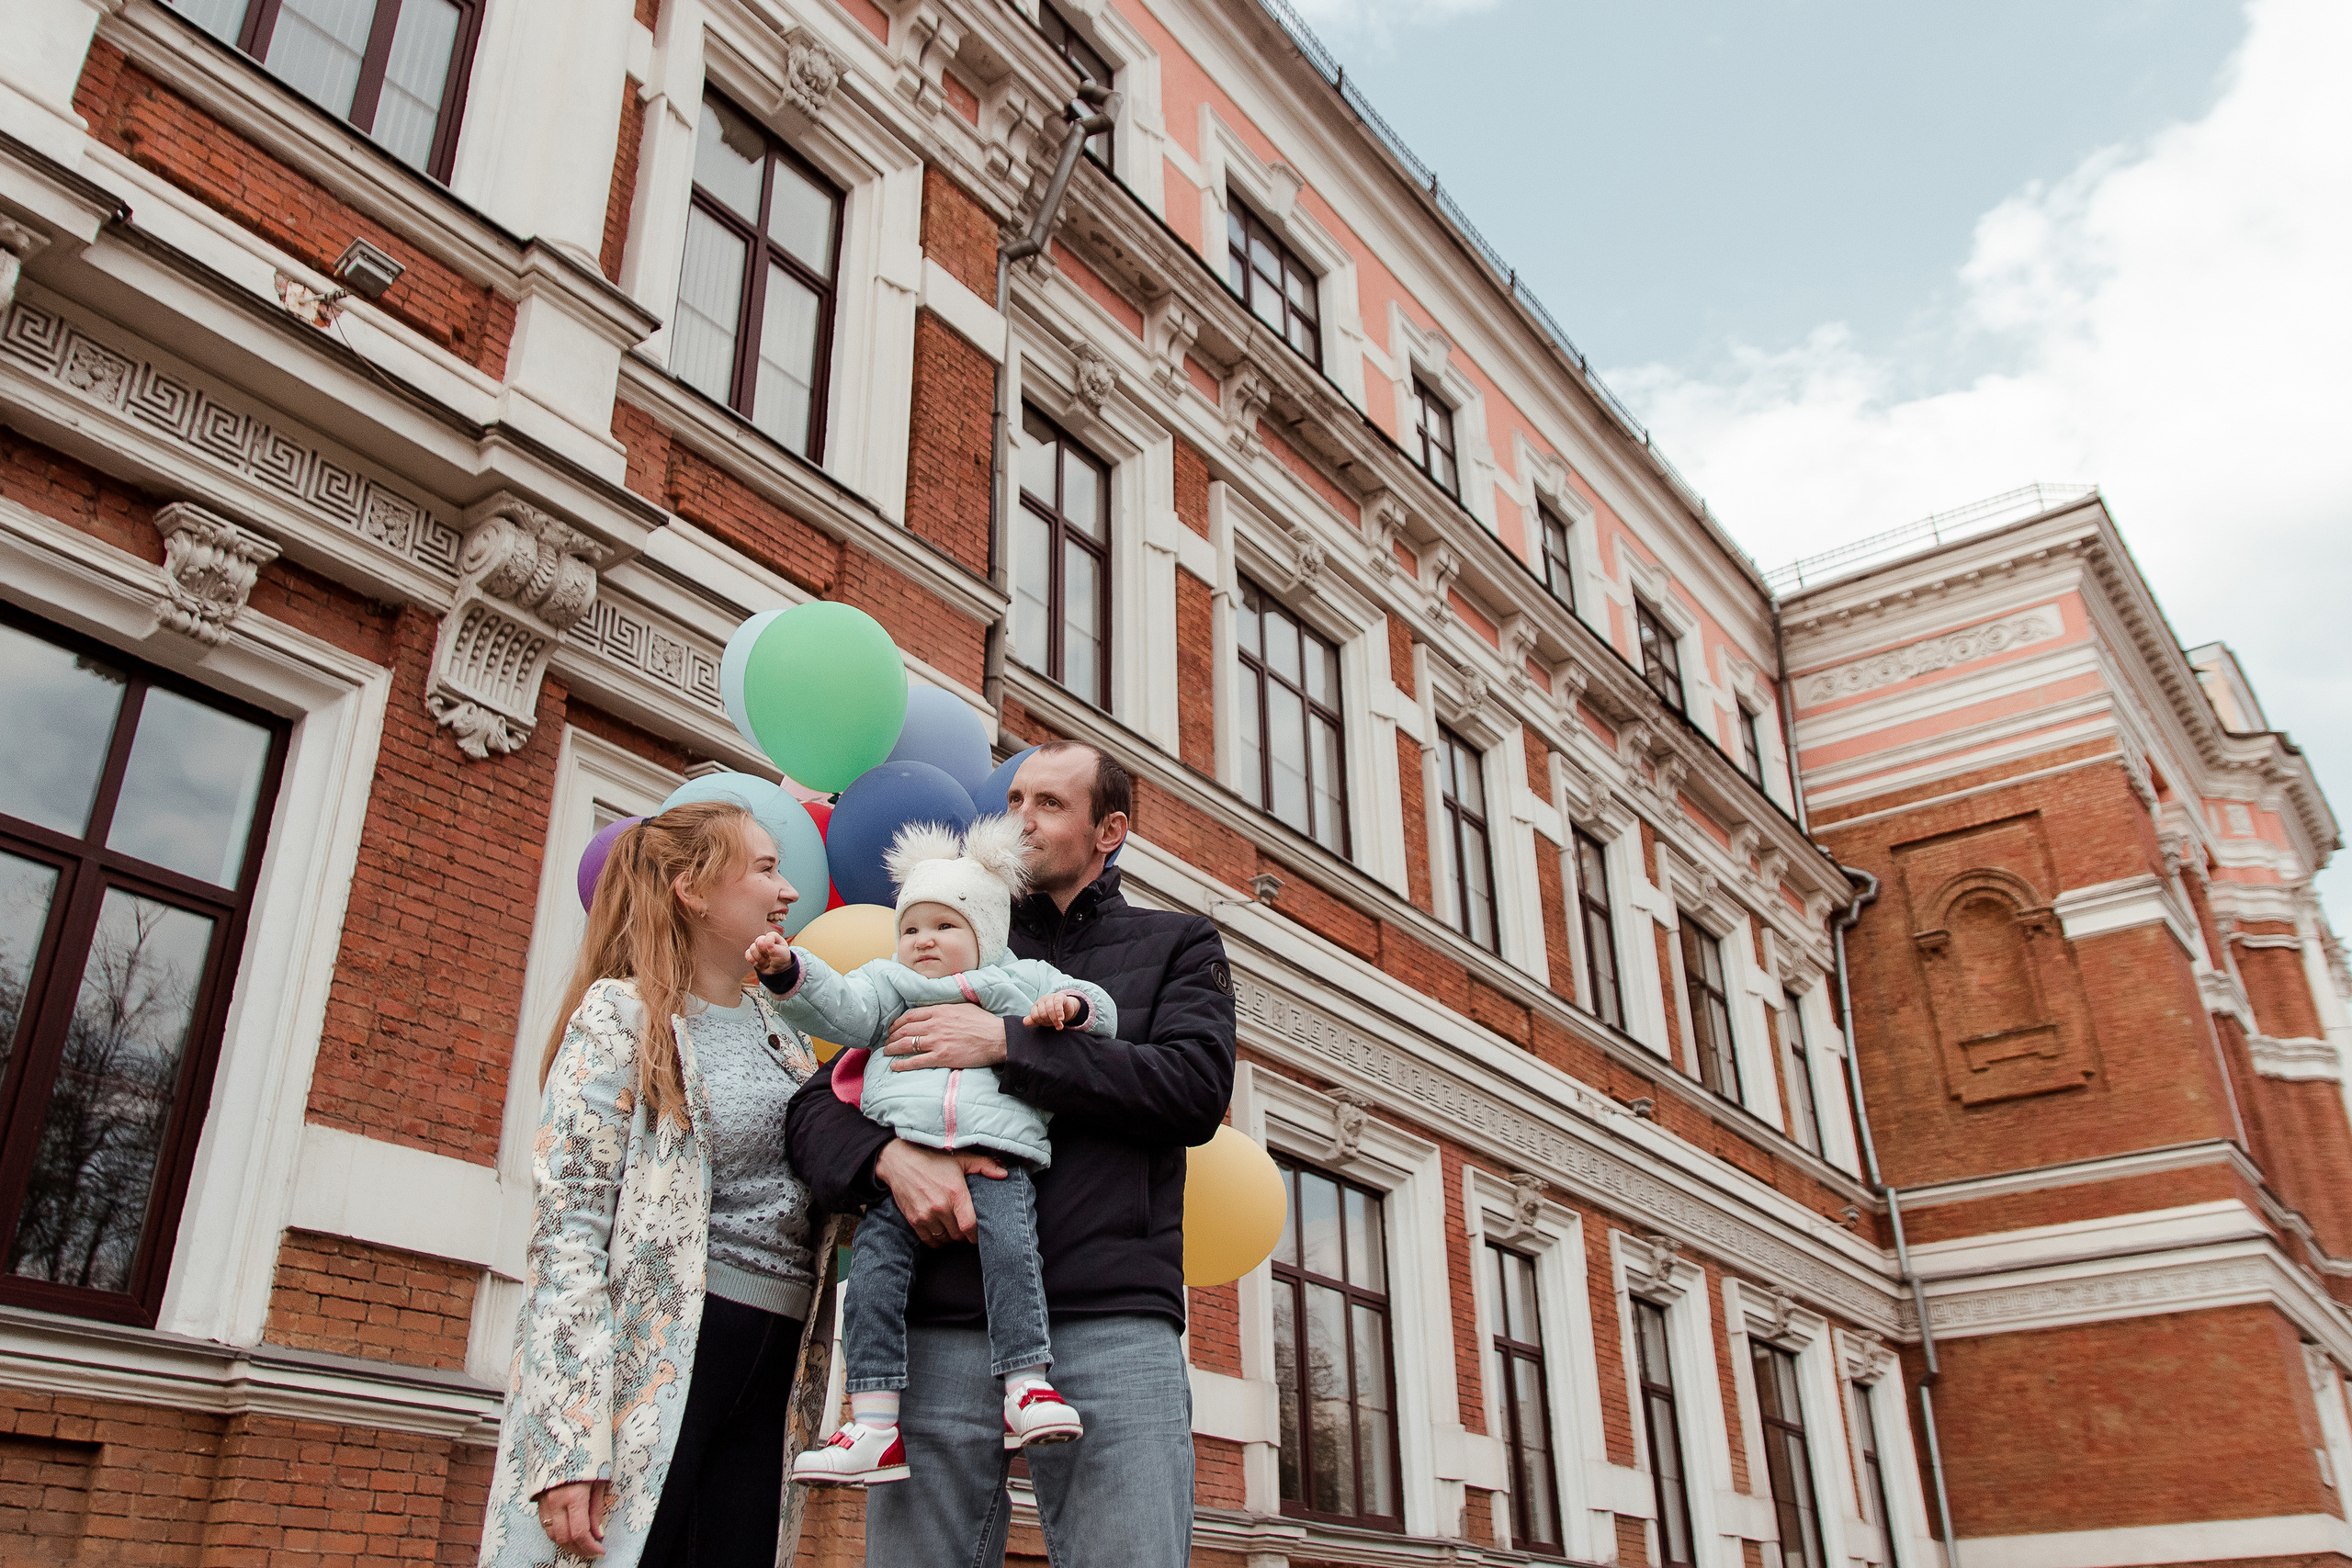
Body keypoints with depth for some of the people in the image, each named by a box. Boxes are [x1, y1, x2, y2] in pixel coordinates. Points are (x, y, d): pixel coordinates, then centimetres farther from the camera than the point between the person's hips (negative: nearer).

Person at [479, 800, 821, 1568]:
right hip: (652, 1361, -6)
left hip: (766, 1383, 6)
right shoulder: (620, 1017, -4)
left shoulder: (781, 1029, 15)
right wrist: (569, 1446, -19)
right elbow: (567, 1231, -11)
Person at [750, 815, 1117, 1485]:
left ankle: (1027, 1388, -20)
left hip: (996, 1158, -1)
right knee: (874, 1264, -13)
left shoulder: (1023, 982, 25)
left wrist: (1070, 1006, -1)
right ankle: (875, 1426, -12)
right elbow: (838, 1005, 11)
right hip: (902, 1159, 2)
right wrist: (789, 971, -6)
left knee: (1009, 1247, -25)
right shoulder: (887, 985, 27)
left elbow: (1100, 1013, 22)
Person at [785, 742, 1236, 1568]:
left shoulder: (1177, 947, 17)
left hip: (1112, 1321, -2)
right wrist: (889, 1155, -7)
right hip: (942, 1324, 2)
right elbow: (815, 1106, 17)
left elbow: (1197, 1088, -3)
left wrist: (1008, 1042, -7)